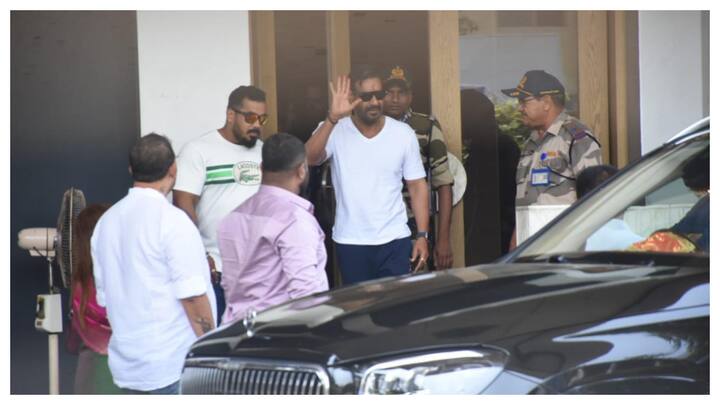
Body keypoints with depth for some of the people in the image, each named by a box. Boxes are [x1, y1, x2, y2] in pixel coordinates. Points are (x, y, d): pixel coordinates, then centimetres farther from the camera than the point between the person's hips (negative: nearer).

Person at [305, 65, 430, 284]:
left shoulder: (404, 134, 0)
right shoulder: (334, 131, -5)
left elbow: (417, 185, 4)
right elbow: (309, 159, -24)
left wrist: (422, 235, -1)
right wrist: (332, 118, -34)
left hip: (394, 240, 1)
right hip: (350, 242, -1)